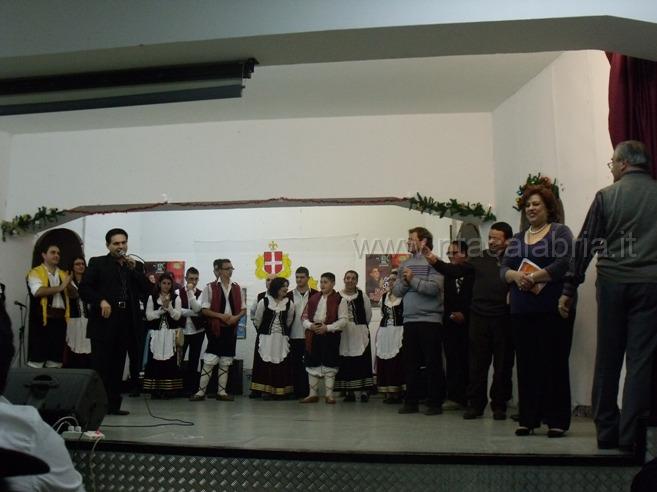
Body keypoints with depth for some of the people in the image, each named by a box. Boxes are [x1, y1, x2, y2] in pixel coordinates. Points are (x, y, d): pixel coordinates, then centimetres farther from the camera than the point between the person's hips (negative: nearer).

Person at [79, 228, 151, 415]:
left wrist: (134, 269, -4)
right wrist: (101, 301, -15)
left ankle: (113, 404, 14)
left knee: (117, 366, 7)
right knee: (100, 365, -1)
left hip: (125, 323, 3)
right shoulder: (97, 263, 7)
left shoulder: (136, 265, 15)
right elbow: (84, 288, 0)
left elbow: (147, 290, 5)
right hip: (104, 321, -3)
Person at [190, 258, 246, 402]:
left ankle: (222, 391, 15)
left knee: (226, 362, 8)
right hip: (215, 328, -4)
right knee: (209, 361, -6)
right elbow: (204, 310, -7)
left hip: (231, 328, 4)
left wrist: (236, 317, -9)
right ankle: (201, 391, 2)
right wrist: (221, 316, -16)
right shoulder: (210, 288, -3)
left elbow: (243, 309, 11)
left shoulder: (237, 288, 8)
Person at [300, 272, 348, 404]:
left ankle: (329, 394, 12)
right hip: (313, 335, 4)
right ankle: (312, 394, 18)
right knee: (313, 365, 8)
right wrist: (311, 325, -8)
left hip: (331, 335, -4)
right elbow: (305, 316, 12)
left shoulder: (339, 300, -3)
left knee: (329, 365, 2)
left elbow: (343, 319, -9)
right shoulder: (313, 298, 11)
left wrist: (327, 327, -17)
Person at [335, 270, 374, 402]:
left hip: (360, 334, 0)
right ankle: (348, 391, 11)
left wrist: (361, 327, 10)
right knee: (345, 362, 3)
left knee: (362, 361, -2)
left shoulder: (362, 296, 0)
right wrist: (341, 325, 1)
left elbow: (368, 314, 5)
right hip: (342, 333, 1)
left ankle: (364, 391, 3)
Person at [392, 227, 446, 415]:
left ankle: (435, 403, 9)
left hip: (429, 320, -6)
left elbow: (434, 288, -17)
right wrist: (405, 282, -7)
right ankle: (411, 402, 18)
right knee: (410, 363, 10)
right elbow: (396, 291, 12)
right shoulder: (405, 264, 17)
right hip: (409, 320, 6)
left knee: (433, 363, 0)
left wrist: (412, 280, -10)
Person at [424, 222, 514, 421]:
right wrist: (436, 262, -12)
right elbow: (455, 270, 3)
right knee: (476, 363, 6)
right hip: (479, 317, 2)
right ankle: (475, 404, 16)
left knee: (503, 365, 6)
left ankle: (499, 405, 19)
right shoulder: (478, 259, 11)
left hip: (503, 320, -2)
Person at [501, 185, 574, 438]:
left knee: (554, 363, -3)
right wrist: (516, 276, -11)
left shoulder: (560, 232, 3)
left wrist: (532, 278, -16)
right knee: (526, 364, 5)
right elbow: (504, 268, 10)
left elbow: (563, 264, -11)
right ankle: (528, 419, 12)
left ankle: (557, 421, 5)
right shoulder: (517, 239, 19)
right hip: (522, 311, 5)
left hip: (553, 309, -5)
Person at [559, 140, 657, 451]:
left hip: (612, 283, 0)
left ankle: (606, 433, 17)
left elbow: (585, 245, 0)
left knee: (607, 359, 9)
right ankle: (630, 436, 2)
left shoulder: (606, 196, 2)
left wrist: (569, 289, 4)